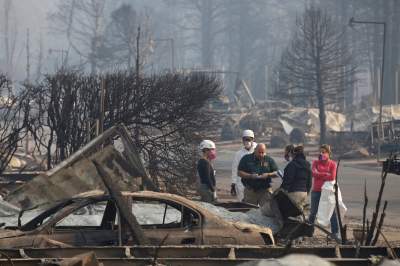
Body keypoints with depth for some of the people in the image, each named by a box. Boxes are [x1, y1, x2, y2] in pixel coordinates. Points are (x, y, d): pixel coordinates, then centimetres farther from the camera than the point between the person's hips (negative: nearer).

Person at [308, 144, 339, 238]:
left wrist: (319, 175, -7)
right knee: (313, 212, 11)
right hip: (316, 191, 2)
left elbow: (332, 177, -12)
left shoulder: (332, 164, 0)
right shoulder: (316, 162, 6)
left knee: (332, 211, -1)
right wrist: (326, 174, -12)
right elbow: (314, 173, -10)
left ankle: (335, 233, 3)